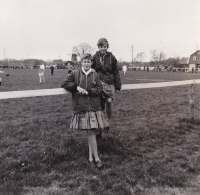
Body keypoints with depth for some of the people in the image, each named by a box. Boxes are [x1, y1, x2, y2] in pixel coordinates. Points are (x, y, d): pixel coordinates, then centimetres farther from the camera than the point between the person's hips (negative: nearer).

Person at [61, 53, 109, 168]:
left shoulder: (95, 75, 11)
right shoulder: (75, 74, 10)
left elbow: (99, 89, 2)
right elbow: (64, 84, 8)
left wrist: (87, 92, -11)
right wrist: (77, 87, -6)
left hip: (94, 107, 1)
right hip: (81, 108, -1)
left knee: (92, 132, 2)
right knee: (90, 132, -5)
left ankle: (91, 157, 19)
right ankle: (96, 158, 5)